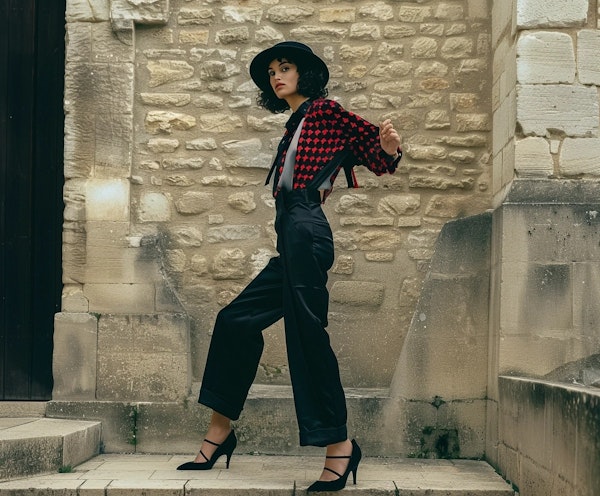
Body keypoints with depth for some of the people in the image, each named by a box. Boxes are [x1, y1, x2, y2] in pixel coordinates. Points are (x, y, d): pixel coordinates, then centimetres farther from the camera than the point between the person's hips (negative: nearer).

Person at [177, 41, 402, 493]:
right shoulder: (296, 125, 25)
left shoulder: (324, 111, 1)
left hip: (304, 231, -10)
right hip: (292, 239, 10)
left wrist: (390, 150, -24)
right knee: (237, 321, 11)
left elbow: (377, 153, -4)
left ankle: (339, 444, -7)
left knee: (306, 335, -11)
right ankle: (220, 432, 18)